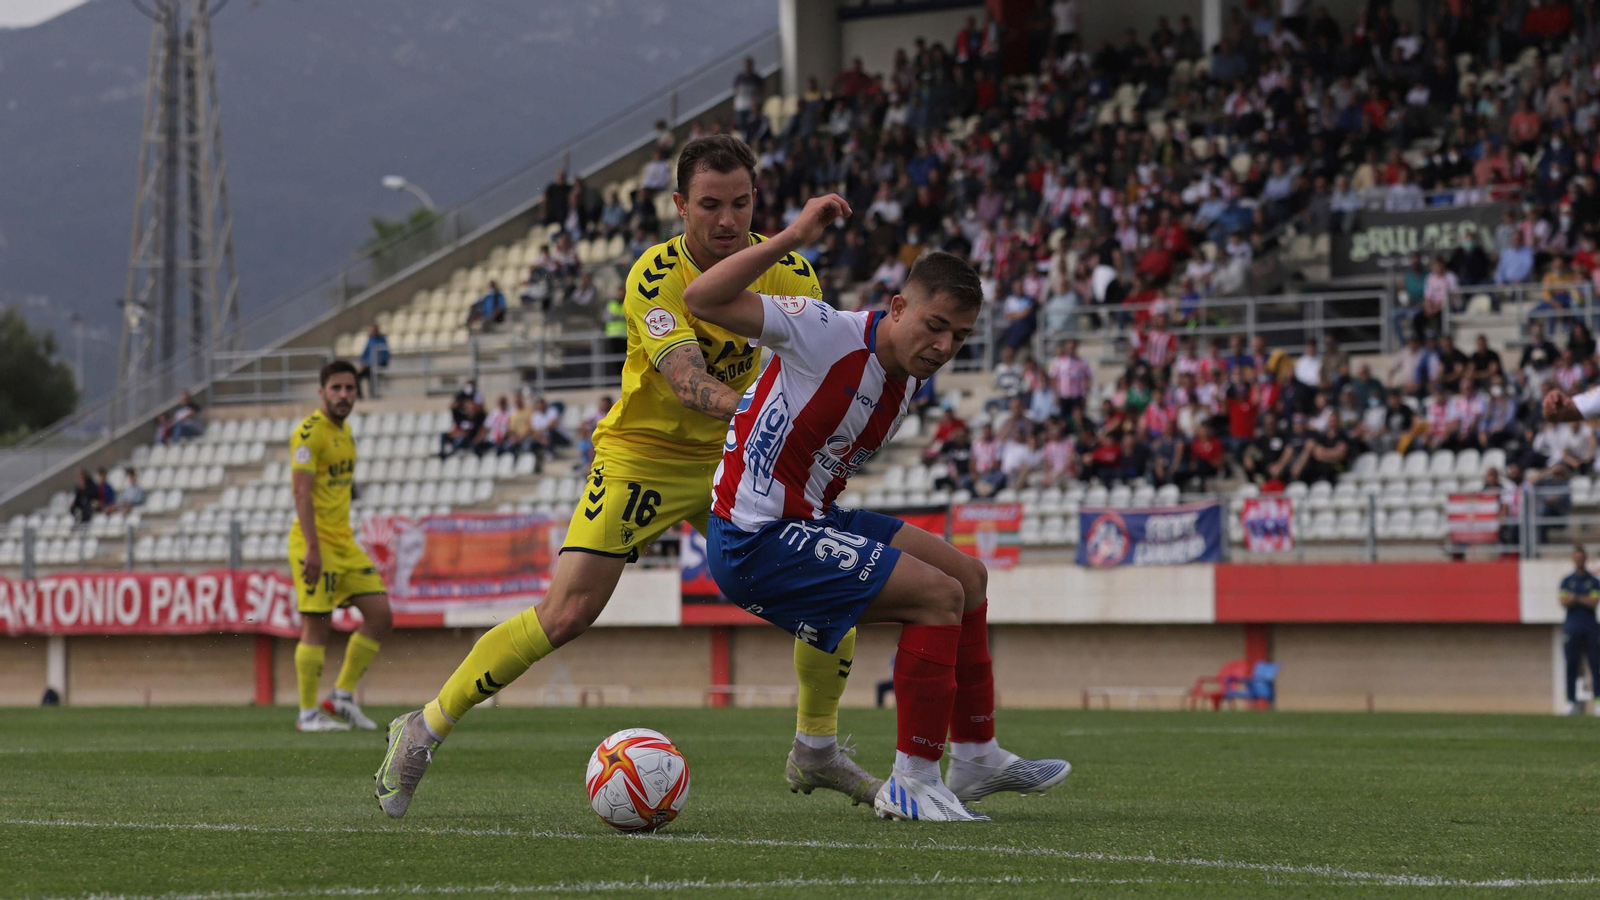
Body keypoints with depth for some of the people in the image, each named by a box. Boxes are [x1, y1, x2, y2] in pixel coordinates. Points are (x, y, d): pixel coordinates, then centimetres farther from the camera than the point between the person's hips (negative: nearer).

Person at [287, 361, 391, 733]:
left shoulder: (344, 432, 16)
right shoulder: (310, 432, -12)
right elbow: (302, 493, -19)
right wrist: (312, 549, -25)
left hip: (344, 544, 9)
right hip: (316, 544, -9)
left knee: (380, 615, 4)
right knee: (317, 626, -7)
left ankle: (342, 697, 12)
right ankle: (308, 713, 1)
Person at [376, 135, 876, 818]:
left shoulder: (786, 271, -9)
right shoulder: (654, 280, -23)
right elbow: (690, 384, -35)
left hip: (731, 458, 5)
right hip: (642, 455, -5)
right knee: (566, 614, -17)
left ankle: (815, 754, 16)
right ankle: (423, 732, -3)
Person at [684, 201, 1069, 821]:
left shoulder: (909, 381, 8)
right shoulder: (828, 334, -18)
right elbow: (703, 300, -27)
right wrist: (791, 239, -32)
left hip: (807, 523, 10)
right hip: (752, 542, -10)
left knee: (968, 576, 16)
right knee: (940, 595, -16)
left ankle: (976, 759, 26)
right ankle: (912, 783, -8)